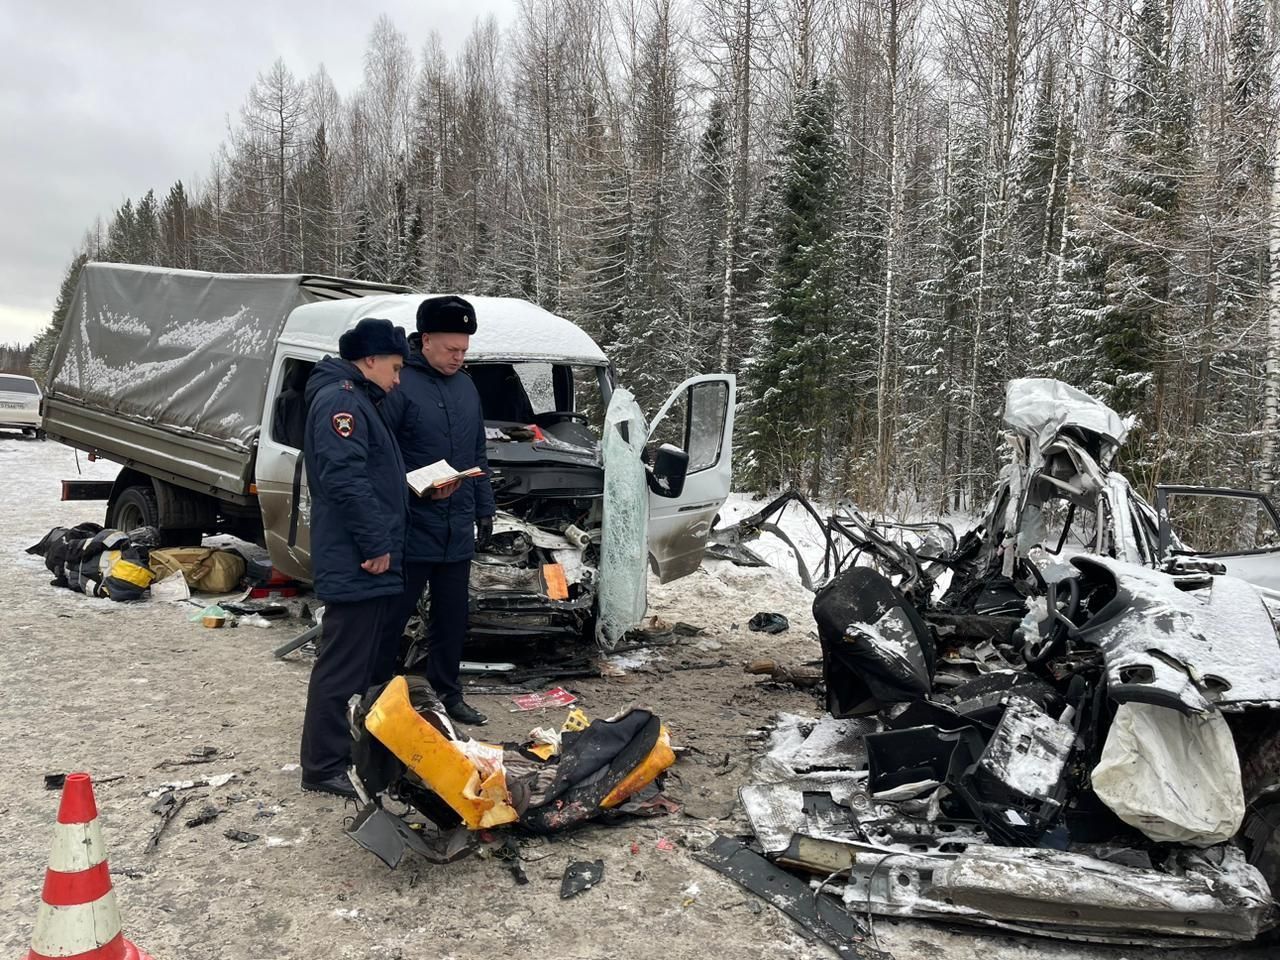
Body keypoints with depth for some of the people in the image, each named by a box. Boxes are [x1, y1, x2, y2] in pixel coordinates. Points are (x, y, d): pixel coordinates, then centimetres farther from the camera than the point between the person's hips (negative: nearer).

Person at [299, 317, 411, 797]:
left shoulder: (360, 402, 21)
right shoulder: (340, 400, -14)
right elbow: (344, 479, -24)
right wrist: (375, 544, -23)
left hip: (375, 562, 11)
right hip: (356, 563, -11)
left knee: (379, 660, 19)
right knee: (344, 666, -5)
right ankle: (324, 766, 3)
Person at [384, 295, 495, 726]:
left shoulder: (466, 387, 13)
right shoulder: (400, 386, -12)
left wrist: (485, 508, 19)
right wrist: (418, 490, -23)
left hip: (458, 532, 7)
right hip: (411, 530, -7)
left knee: (452, 617, 15)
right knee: (392, 616, 2)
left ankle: (447, 693, 28)